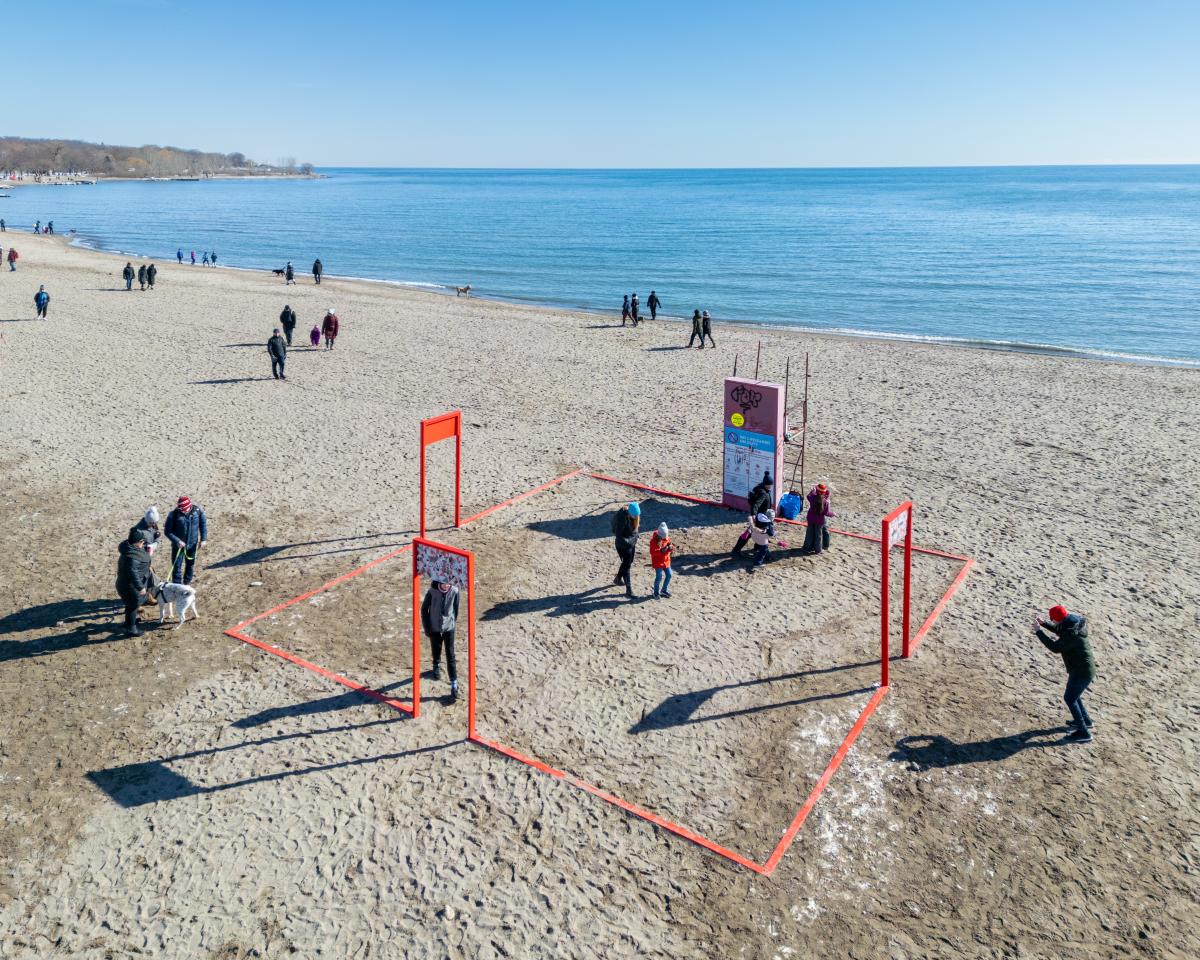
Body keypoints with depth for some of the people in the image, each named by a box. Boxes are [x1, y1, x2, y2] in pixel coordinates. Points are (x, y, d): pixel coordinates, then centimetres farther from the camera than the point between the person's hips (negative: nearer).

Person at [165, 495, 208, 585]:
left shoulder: (197, 510, -15)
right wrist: (177, 541, -26)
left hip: (192, 544, 3)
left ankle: (187, 583, 41)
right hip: (178, 545, -3)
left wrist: (203, 539, -4)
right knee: (176, 567, 1)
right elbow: (167, 531, -13)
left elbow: (203, 524, 0)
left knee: (190, 564, 20)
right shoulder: (173, 514, -21)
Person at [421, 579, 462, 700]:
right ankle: (437, 666, 53)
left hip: (449, 628, 0)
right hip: (435, 628, 0)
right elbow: (424, 609, -6)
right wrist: (427, 628, -4)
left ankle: (454, 686, -1)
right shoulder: (432, 591, -18)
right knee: (436, 651, 20)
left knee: (450, 656, -3)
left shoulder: (454, 591, -15)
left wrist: (453, 621, 9)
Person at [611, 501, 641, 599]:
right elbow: (618, 535, -26)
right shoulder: (622, 518, -31)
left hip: (632, 542, 8)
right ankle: (629, 590, 6)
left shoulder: (636, 515, -9)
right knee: (627, 565, -2)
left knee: (629, 562, 21)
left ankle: (618, 579, 44)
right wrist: (628, 543, -32)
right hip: (623, 544, -8)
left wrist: (635, 540, 13)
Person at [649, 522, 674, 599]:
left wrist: (671, 548, -16)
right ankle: (656, 593, 15)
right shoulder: (654, 541, -17)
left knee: (669, 575, 10)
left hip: (666, 561, 6)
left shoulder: (667, 538, 1)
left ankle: (664, 590, 29)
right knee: (659, 577, -3)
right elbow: (652, 552, -22)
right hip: (658, 562, -6)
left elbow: (670, 545, 9)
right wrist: (661, 551, -34)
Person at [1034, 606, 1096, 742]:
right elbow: (1059, 630, 22)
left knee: (1069, 698, -1)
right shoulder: (1071, 625, 0)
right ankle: (1085, 721, 41)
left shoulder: (1072, 634, -31)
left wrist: (1039, 631, -27)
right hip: (1082, 669, 10)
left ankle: (1084, 733, 5)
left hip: (1082, 671, -10)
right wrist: (1044, 623, 13)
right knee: (1073, 695, 25)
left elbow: (1055, 648, -31)